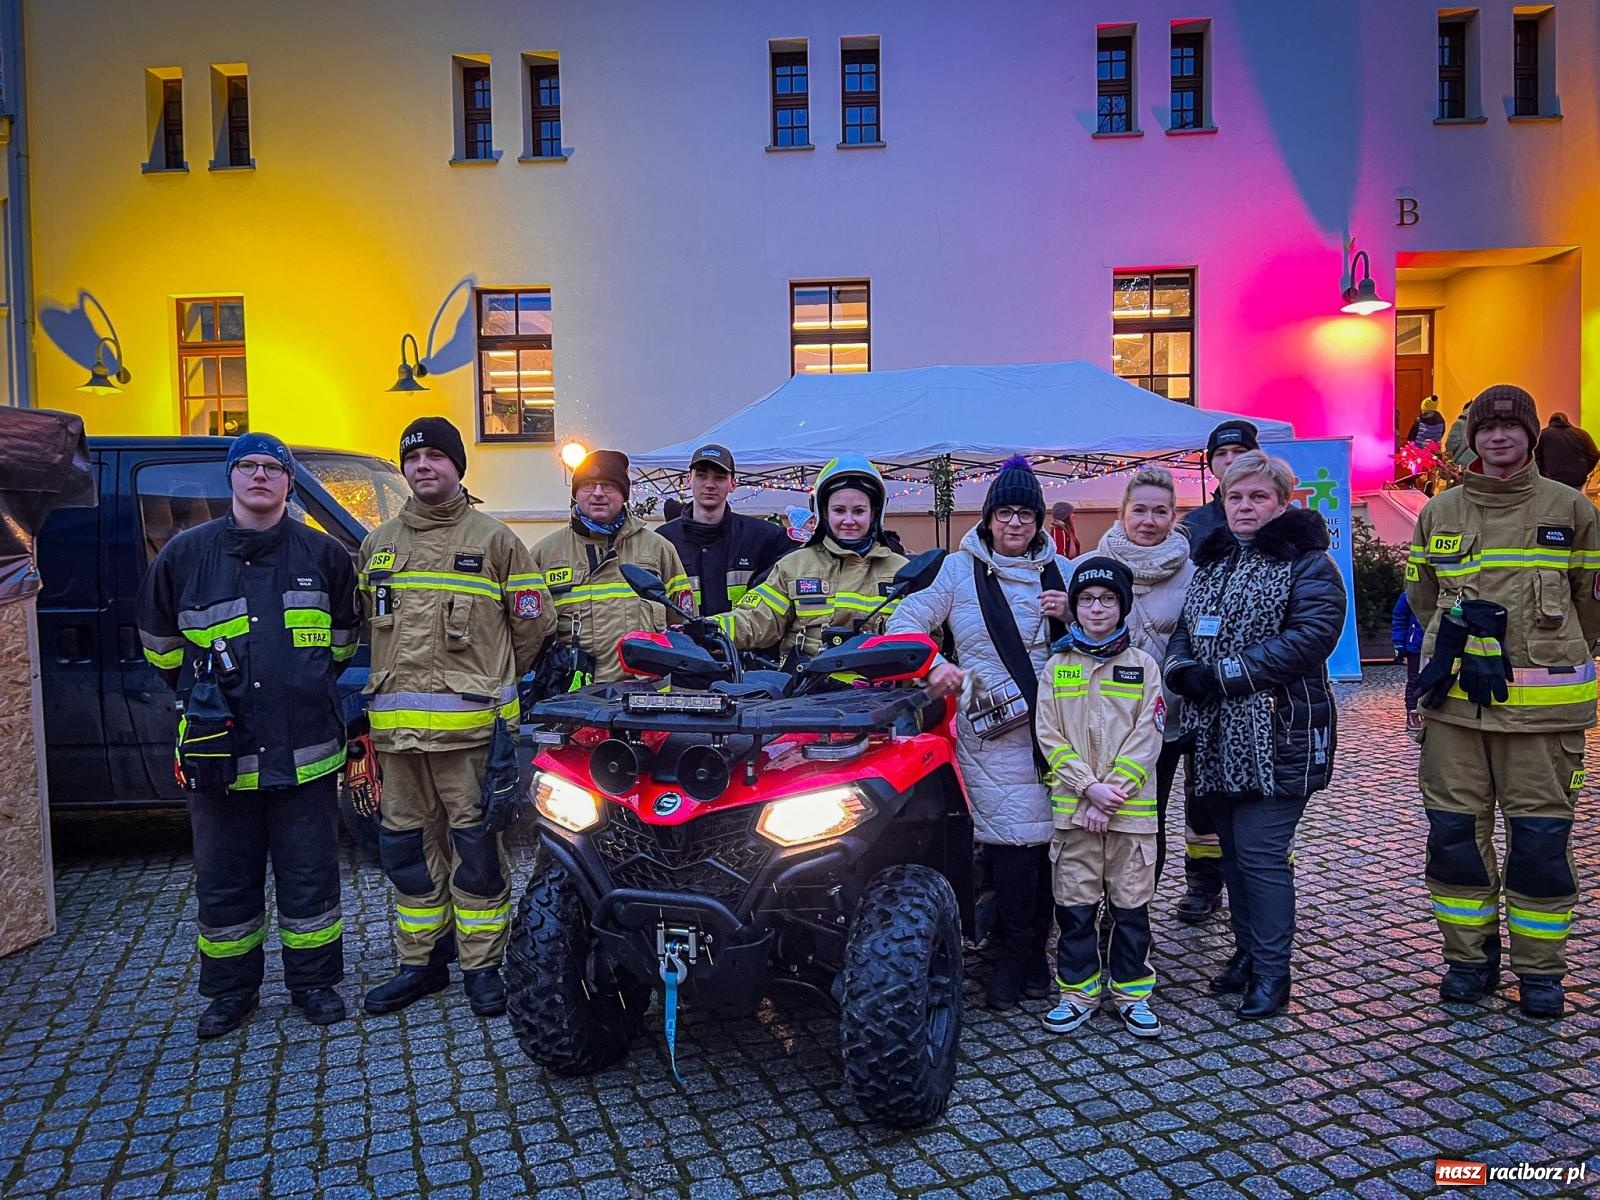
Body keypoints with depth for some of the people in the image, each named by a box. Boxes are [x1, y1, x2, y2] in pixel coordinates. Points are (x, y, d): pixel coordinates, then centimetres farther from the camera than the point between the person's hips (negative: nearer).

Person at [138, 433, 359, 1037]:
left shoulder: (324, 555, 3)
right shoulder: (185, 554, 3)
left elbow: (342, 639, 17)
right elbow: (160, 643, 16)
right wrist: (202, 694, 15)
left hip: (306, 753, 0)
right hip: (220, 755, 1)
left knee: (309, 878, 8)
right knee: (224, 884, 12)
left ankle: (313, 981, 24)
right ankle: (230, 989, 28)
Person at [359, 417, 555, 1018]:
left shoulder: (493, 539, 2)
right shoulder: (377, 544, 15)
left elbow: (533, 620, 4)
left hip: (470, 724, -5)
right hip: (395, 725, 5)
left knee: (475, 844, -1)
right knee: (406, 843, 11)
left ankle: (482, 964, 11)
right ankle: (421, 961, 24)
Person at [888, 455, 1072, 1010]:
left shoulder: (1062, 572, 14)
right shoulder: (958, 570, 6)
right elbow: (904, 620, 0)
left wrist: (1072, 616, -3)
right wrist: (936, 666, -17)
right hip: (992, 728, -3)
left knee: (1047, 836, 4)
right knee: (1014, 835, -9)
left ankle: (1032, 948, 20)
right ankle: (1014, 955, 6)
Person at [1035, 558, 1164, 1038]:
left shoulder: (1143, 666, 3)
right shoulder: (1057, 665, 4)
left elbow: (1146, 739, -4)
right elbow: (1050, 737, -1)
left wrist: (1113, 793, -13)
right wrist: (1091, 788, -12)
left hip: (1131, 810, 0)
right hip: (1073, 807, 1)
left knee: (1130, 905, 8)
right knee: (1075, 905, 7)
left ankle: (1132, 991, 22)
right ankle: (1078, 991, 21)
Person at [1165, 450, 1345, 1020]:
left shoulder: (1307, 563, -6)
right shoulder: (1210, 561, 16)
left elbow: (1309, 636, -19)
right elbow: (1184, 628, 16)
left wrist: (1225, 674, -20)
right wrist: (1181, 668, -7)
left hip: (1278, 735, -7)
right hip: (1216, 736, 7)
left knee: (1261, 853, -5)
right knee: (1234, 848, 15)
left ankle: (1271, 972, 9)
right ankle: (1247, 952, 30)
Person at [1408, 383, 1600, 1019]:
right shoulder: (1439, 511, 8)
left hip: (1542, 701, -2)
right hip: (1454, 699, 2)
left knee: (1540, 835, 3)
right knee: (1454, 828, 6)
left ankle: (1540, 971, 19)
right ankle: (1469, 957, 22)